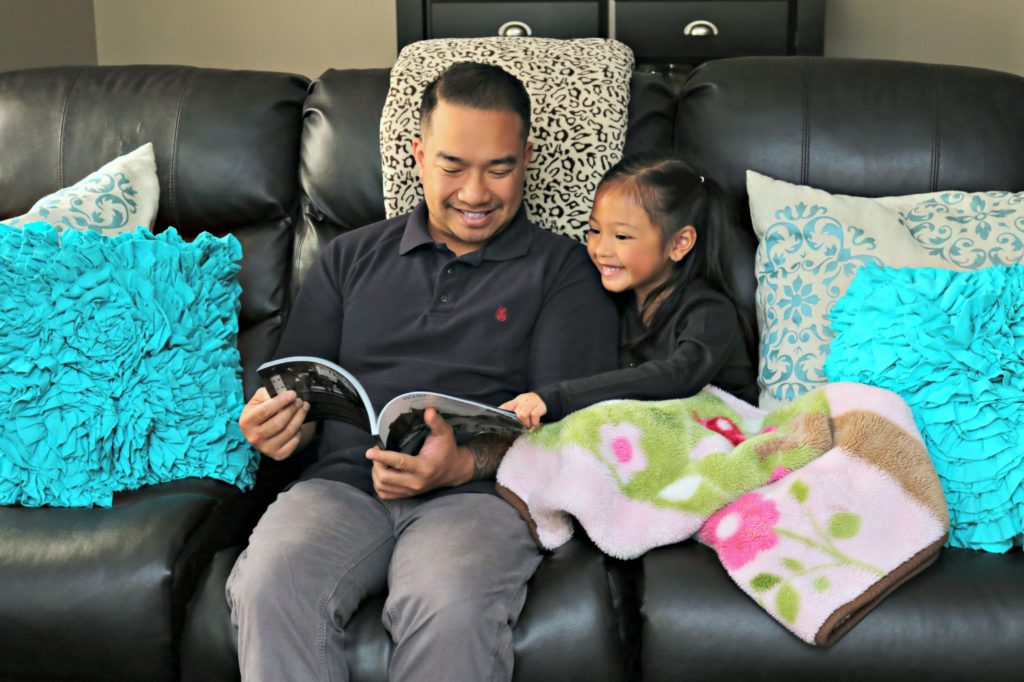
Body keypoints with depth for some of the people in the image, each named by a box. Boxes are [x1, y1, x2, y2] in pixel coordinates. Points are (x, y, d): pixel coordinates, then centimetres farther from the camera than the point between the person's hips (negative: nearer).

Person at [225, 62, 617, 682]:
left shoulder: (563, 270, 12)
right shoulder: (352, 257, 23)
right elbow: (294, 385, 21)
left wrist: (465, 463, -17)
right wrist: (271, 424, -5)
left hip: (481, 491, -2)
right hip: (342, 483, 3)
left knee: (448, 604, -35)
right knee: (267, 585, -30)